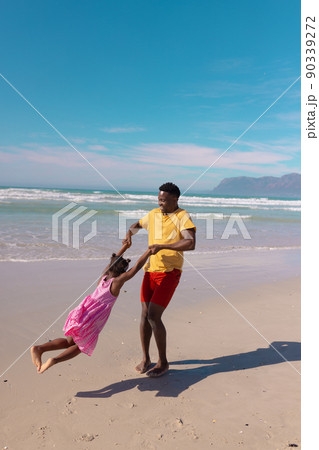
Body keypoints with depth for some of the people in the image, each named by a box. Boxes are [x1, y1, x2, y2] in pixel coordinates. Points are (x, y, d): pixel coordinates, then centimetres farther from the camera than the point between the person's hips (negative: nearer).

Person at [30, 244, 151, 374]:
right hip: (91, 322, -5)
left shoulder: (104, 275, 11)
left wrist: (125, 246, 33)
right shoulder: (117, 281, -4)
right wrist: (149, 251, 4)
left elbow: (114, 260, 26)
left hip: (80, 313, 6)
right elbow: (137, 266, -4)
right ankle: (54, 360, -2)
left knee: (70, 342, 26)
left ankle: (39, 348, 4)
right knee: (81, 347, 21)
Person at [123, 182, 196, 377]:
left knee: (154, 316, -11)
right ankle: (145, 358, 24)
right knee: (145, 315, 5)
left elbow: (191, 244, -23)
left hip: (169, 273, -6)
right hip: (151, 271, 6)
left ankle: (163, 362, 7)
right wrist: (129, 235, 6)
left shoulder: (183, 217, -9)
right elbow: (137, 225, 29)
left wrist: (163, 246, -30)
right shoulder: (153, 214, 11)